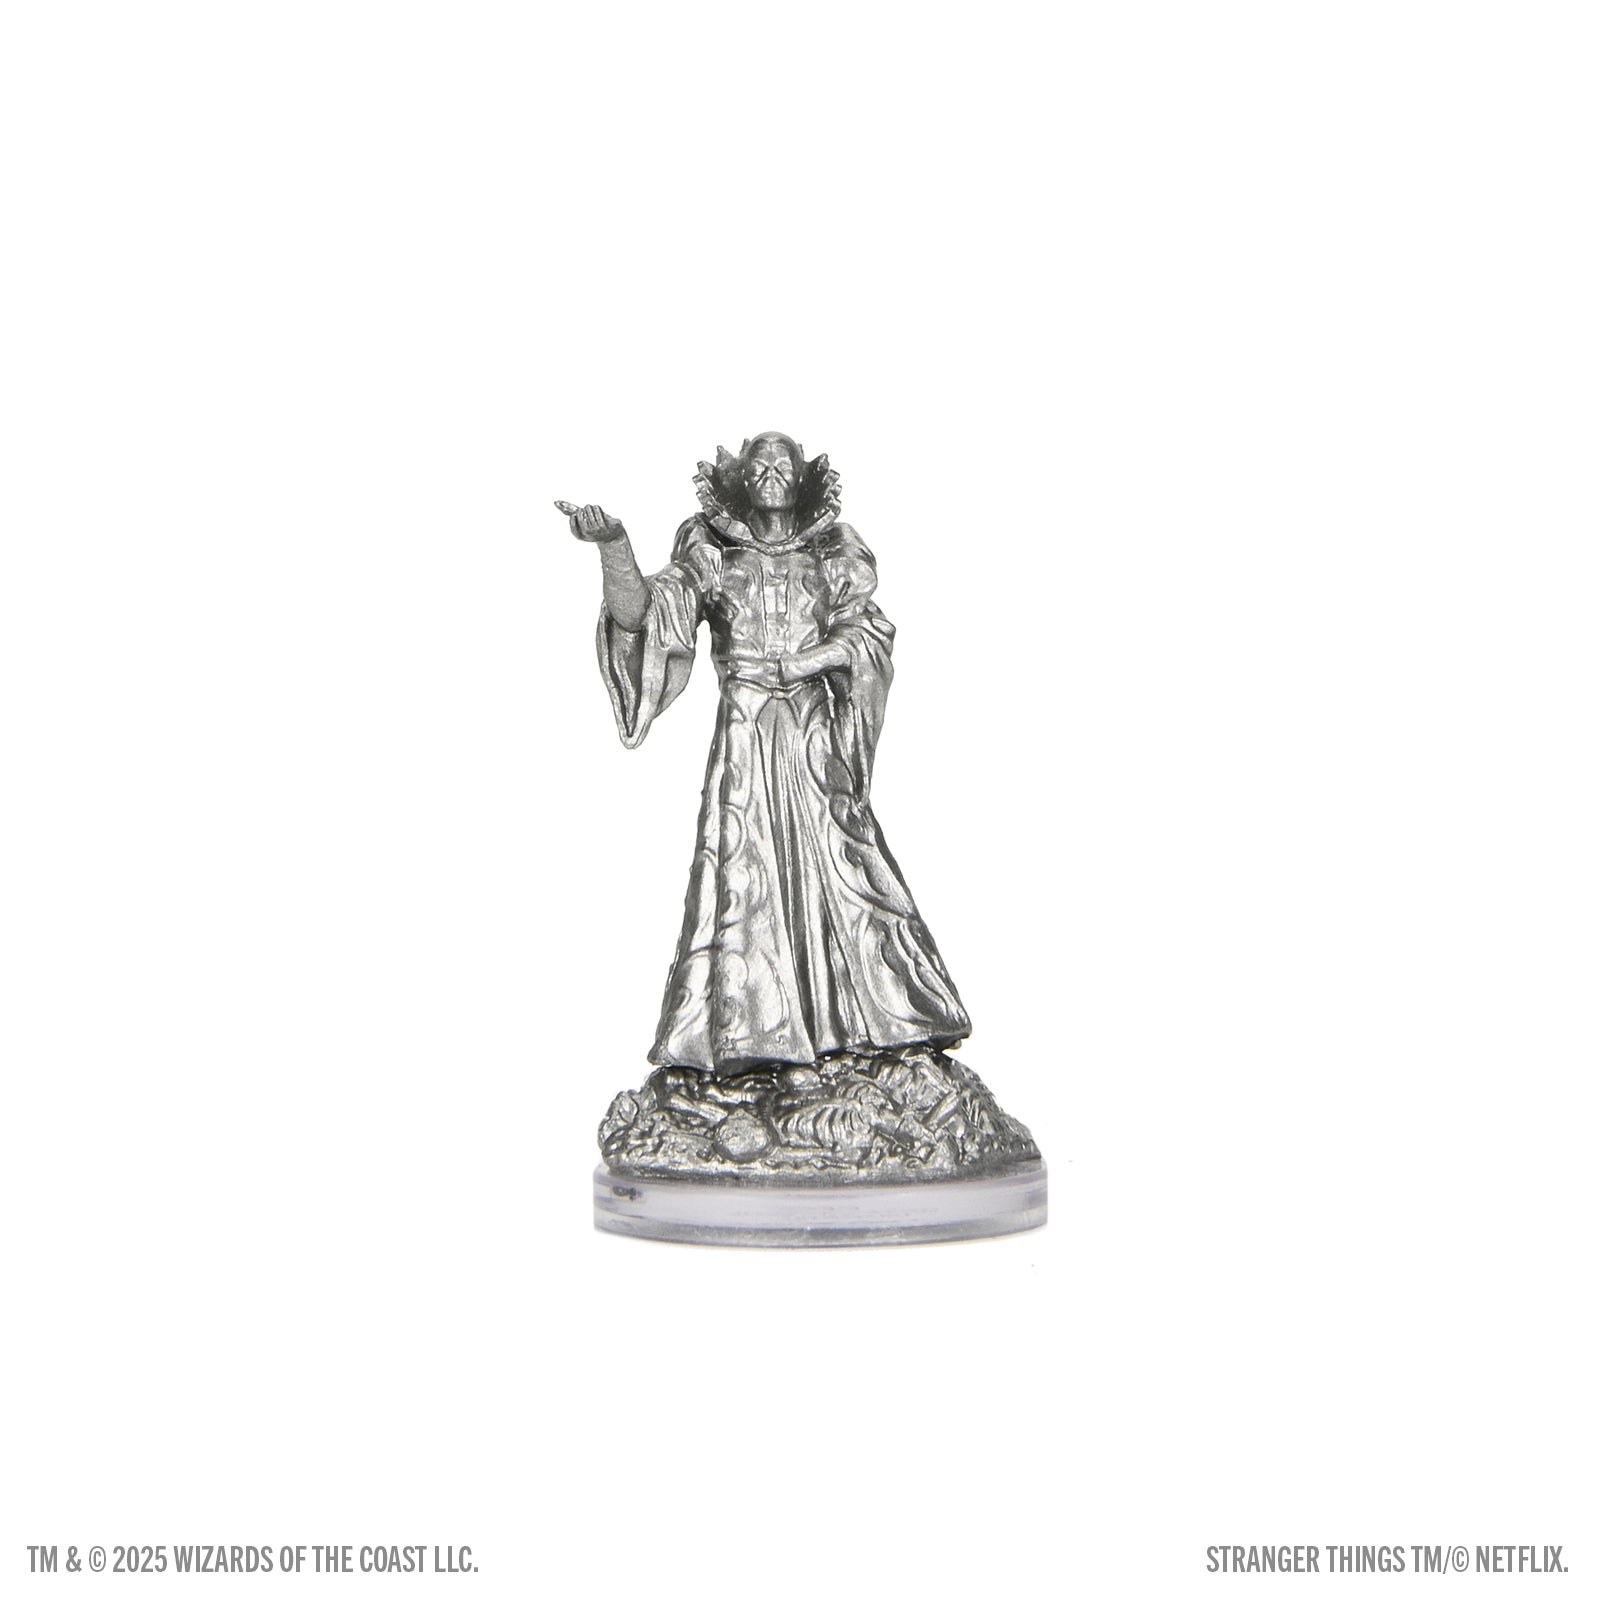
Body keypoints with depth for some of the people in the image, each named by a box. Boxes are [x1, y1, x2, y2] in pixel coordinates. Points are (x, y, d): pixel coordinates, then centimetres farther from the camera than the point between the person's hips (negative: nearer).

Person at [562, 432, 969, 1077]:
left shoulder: (833, 558, 12)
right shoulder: (713, 557, 7)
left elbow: (862, 638, 0)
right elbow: (640, 614, -9)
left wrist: (781, 667, -10)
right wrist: (613, 544, -27)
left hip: (817, 739, 1)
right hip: (743, 740, 0)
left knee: (836, 874, -4)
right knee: (742, 876, -7)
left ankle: (873, 1021, 0)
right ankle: (744, 1037, -5)